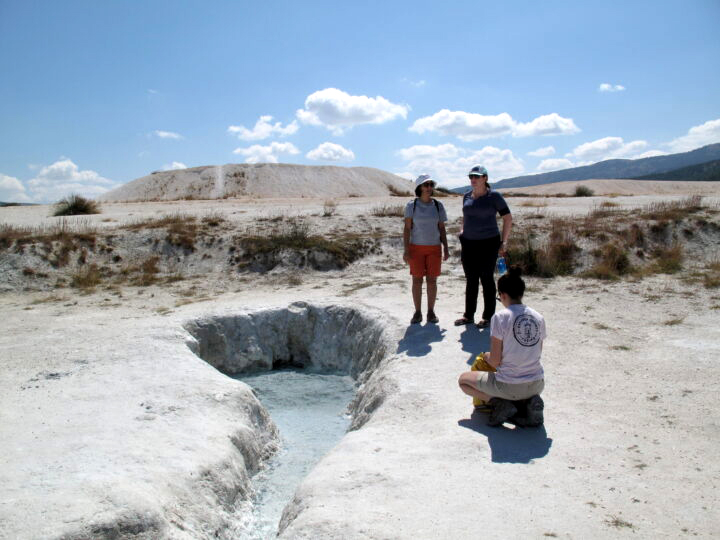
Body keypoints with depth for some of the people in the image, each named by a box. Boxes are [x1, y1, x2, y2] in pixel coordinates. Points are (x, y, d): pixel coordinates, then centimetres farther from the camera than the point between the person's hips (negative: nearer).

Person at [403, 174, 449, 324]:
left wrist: (446, 249, 0)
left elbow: (442, 228, 5)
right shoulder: (411, 206, -5)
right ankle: (417, 313, 12)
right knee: (417, 280, 2)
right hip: (416, 248, -1)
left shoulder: (438, 205, 1)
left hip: (434, 248, 2)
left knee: (432, 280, 3)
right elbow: (407, 228, -5)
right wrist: (406, 250, -11)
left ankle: (431, 312, 14)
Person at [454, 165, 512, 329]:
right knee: (470, 280, 10)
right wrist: (463, 231, 12)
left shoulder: (494, 196, -7)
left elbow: (508, 218, -4)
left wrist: (504, 242, -8)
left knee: (486, 279, 1)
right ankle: (469, 315, 20)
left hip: (488, 243, -5)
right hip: (468, 243, 5)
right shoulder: (467, 196, 9)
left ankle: (488, 317, 12)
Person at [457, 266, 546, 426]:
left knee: (463, 379, 19)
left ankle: (500, 403, -2)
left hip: (509, 386, -5)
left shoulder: (500, 317, -14)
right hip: (537, 385, 5)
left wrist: (486, 356, 10)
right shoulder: (538, 318, 1)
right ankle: (530, 402, 9)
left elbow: (495, 361, -12)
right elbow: (537, 353, 10)